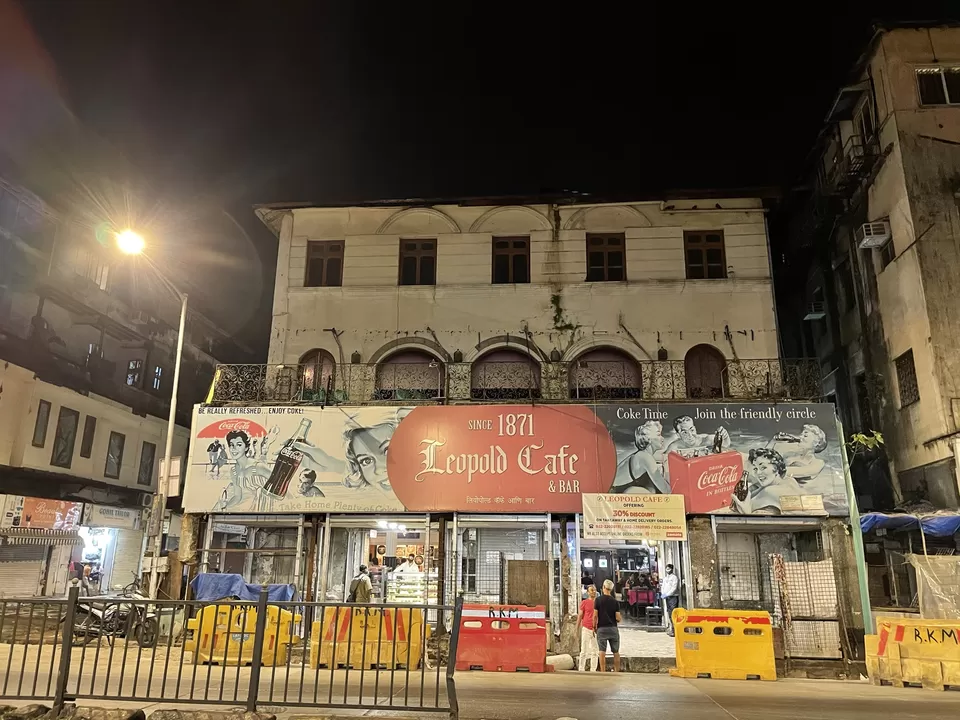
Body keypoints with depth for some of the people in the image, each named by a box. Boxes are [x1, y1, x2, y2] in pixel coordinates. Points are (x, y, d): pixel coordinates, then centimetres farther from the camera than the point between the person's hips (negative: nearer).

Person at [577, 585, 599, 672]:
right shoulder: (584, 602, 0)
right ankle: (581, 669, 3)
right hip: (586, 629, -4)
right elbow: (580, 616, 1)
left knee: (595, 651, 6)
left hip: (596, 629, 4)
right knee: (584, 651, -2)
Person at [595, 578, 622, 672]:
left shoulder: (598, 600, -4)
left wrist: (594, 627, 4)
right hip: (613, 628, 2)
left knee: (602, 652, -2)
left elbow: (595, 616, -6)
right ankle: (616, 671, 12)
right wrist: (620, 619, 19)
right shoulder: (615, 601, 0)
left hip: (602, 628, -2)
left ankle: (603, 672, -7)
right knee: (616, 652, 11)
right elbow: (618, 618, -3)